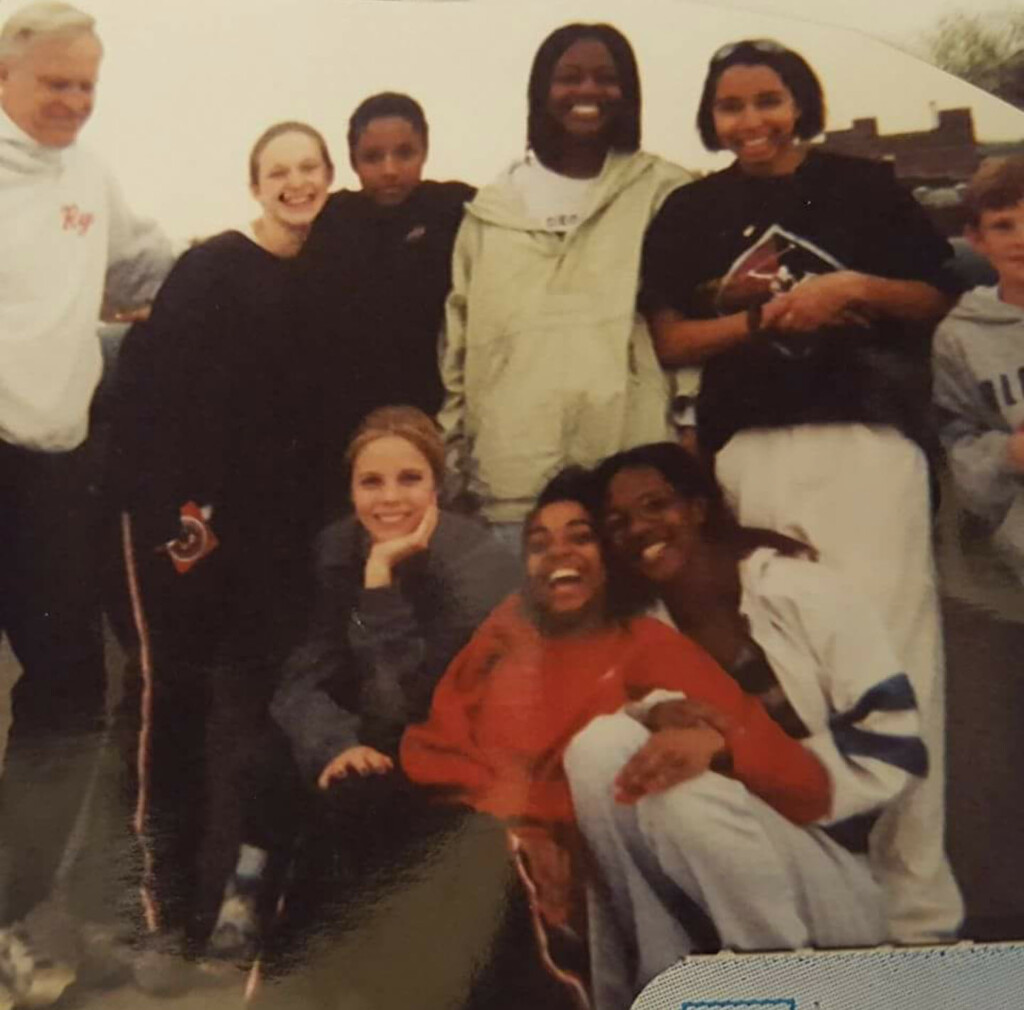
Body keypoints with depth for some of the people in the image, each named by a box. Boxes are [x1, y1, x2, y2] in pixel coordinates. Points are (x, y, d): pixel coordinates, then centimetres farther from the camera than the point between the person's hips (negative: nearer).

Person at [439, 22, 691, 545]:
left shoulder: (663, 192, 9)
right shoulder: (493, 208, 14)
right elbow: (457, 338, 14)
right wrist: (452, 454, 12)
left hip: (636, 470, -1)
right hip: (516, 476, 2)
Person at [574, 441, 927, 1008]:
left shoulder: (798, 593, -6)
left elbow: (896, 750, -11)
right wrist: (652, 723, -26)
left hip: (837, 869, -3)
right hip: (707, 872, 3)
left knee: (687, 791, -32)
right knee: (599, 743, -22)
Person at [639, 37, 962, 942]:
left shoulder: (863, 187, 11)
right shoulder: (691, 213, 13)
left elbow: (936, 298, 11)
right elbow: (673, 339, 6)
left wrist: (850, 288, -7)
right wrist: (769, 317, -7)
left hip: (868, 436, -1)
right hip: (751, 449, 2)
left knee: (889, 651, -7)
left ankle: (914, 897, 2)